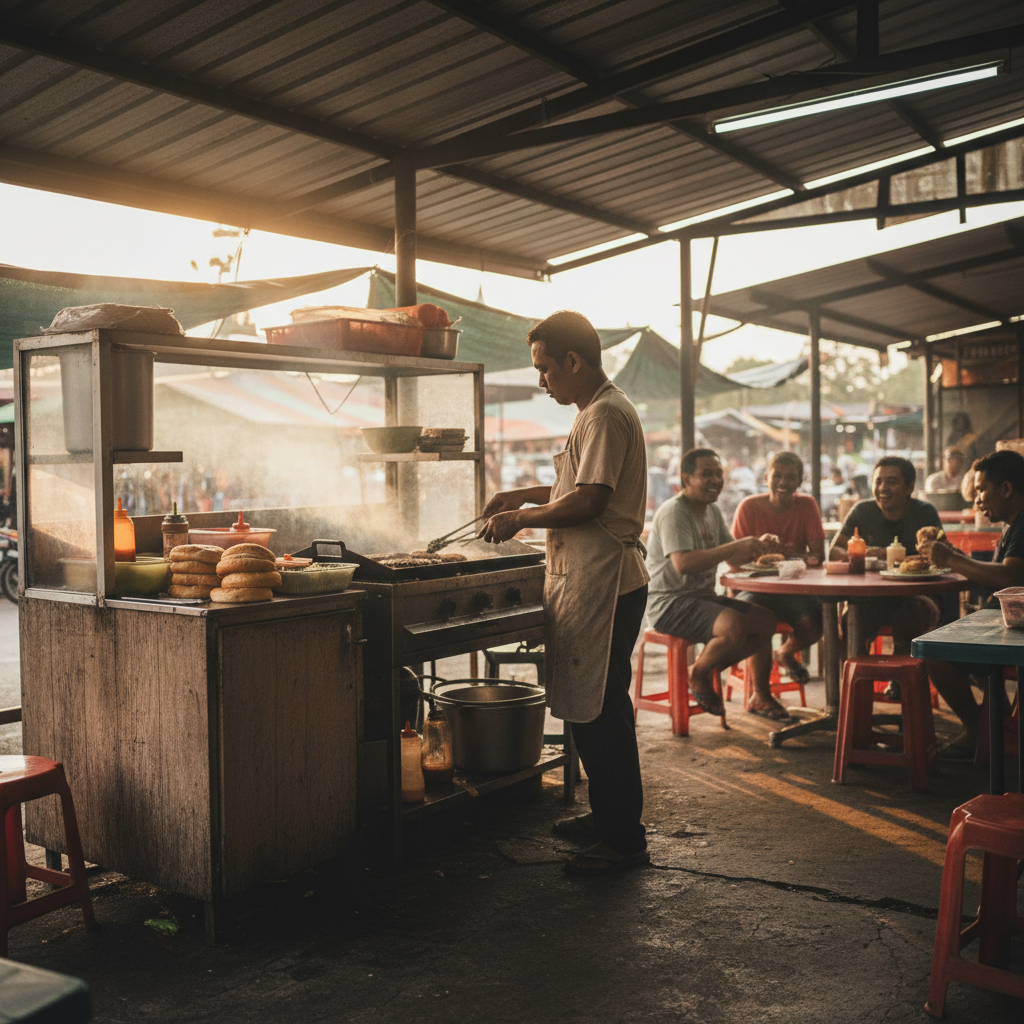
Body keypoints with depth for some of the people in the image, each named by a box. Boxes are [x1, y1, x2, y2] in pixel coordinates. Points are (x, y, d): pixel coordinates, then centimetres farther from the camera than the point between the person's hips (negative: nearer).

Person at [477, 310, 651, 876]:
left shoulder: (606, 415, -15)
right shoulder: (596, 412, 19)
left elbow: (588, 501, -22)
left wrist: (520, 519, -11)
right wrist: (524, 495, 18)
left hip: (604, 583, -11)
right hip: (588, 580, 11)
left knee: (602, 710, -5)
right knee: (591, 707, 17)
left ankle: (625, 839, 3)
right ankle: (606, 813, 30)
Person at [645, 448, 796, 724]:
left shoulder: (712, 511, 14)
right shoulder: (674, 512, -15)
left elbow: (733, 559, 16)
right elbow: (683, 564, -30)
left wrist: (755, 547, -7)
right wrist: (736, 546, -31)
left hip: (703, 597, 9)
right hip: (671, 603, -9)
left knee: (765, 620, -3)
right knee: (735, 625, -29)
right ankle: (699, 673, -2)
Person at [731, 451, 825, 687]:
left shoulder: (807, 505, 1)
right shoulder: (749, 507, -3)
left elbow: (818, 555, -5)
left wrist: (794, 554, -27)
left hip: (794, 589, 2)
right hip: (757, 588, -2)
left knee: (815, 621, -27)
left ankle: (785, 652, 11)